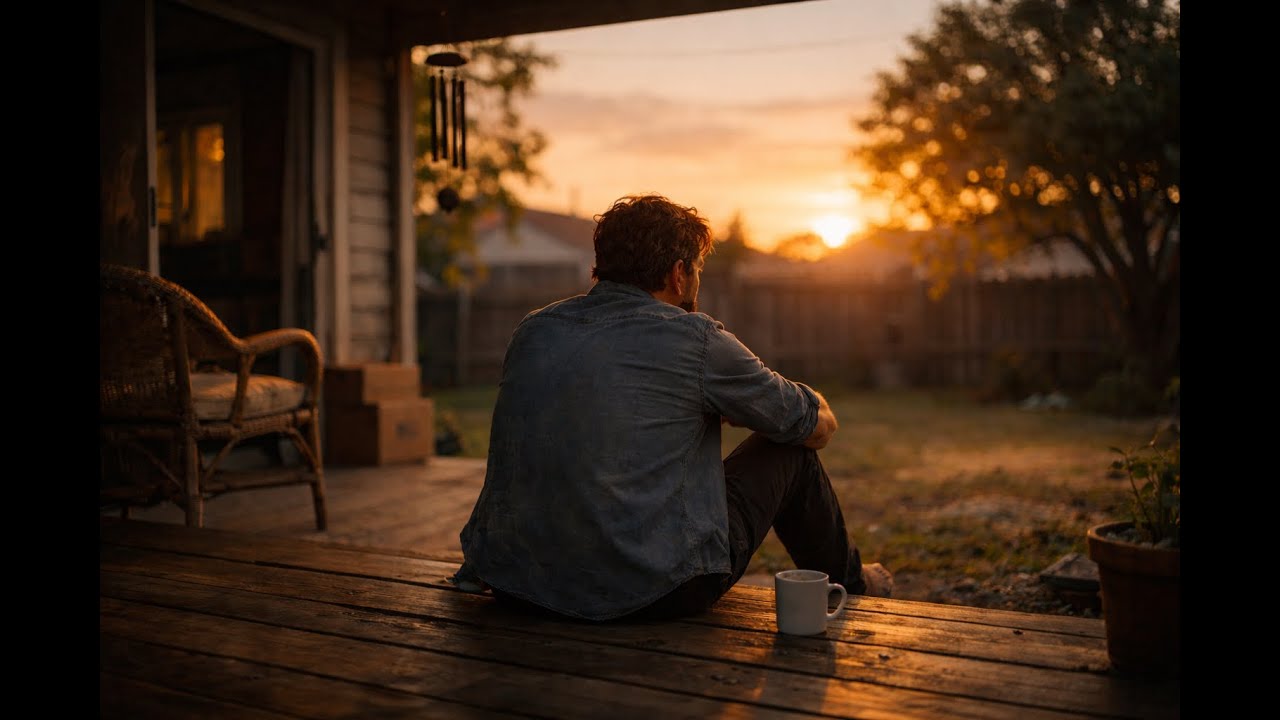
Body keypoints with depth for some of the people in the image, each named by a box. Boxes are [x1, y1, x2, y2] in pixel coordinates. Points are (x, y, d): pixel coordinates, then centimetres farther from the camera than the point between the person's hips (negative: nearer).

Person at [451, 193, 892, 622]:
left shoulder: (530, 332, 6)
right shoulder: (694, 339, -10)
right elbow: (820, 425, 3)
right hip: (654, 589, -6)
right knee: (790, 451, 14)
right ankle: (847, 585, 40)